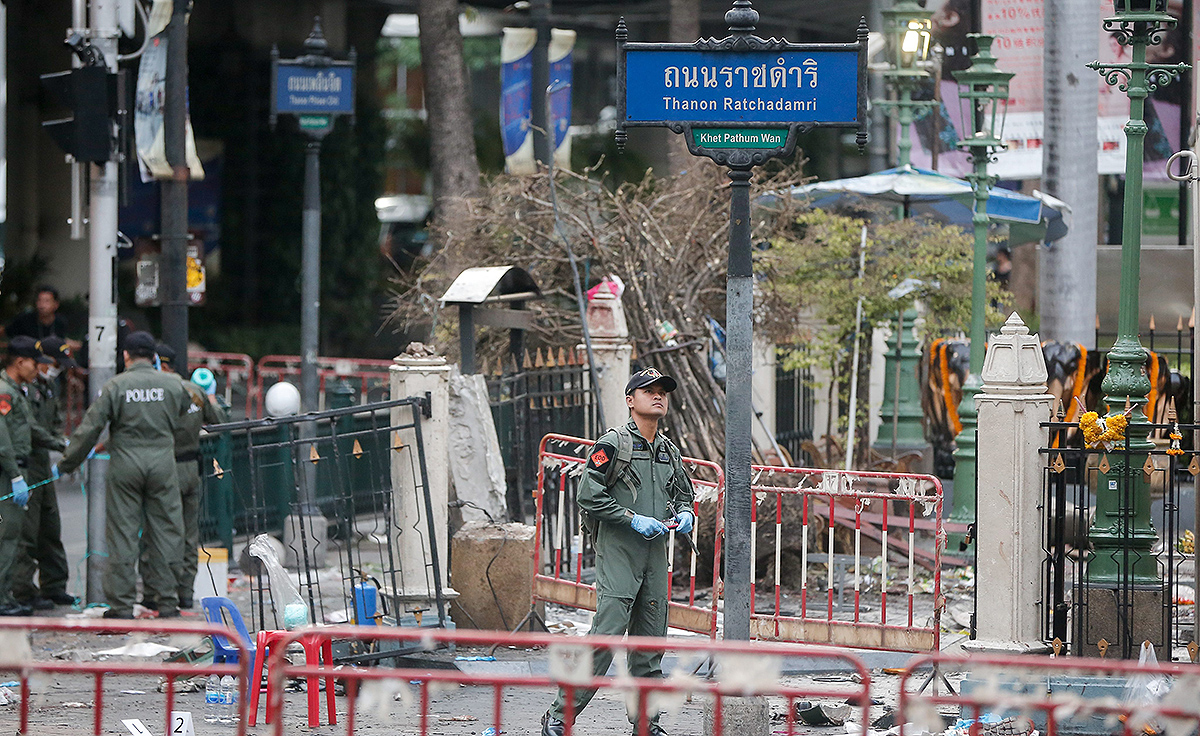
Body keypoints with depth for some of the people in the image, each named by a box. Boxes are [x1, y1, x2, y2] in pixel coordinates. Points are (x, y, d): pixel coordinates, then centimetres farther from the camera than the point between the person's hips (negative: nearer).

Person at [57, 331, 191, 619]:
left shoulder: (115, 387, -4)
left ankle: (122, 605, 2)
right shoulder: (172, 386, 2)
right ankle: (167, 602, 8)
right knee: (165, 533, 7)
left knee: (122, 535, 2)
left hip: (125, 465, -2)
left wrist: (68, 462, 3)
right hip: (163, 464, 2)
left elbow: (90, 428, -5)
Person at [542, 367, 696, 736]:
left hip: (655, 554, 7)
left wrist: (685, 513, 5)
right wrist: (634, 519, -14)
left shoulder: (670, 451, 17)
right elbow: (589, 496, -9)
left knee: (651, 643, 7)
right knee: (606, 634, -14)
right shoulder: (613, 443, -4)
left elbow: (683, 494, 29)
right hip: (617, 551, -7)